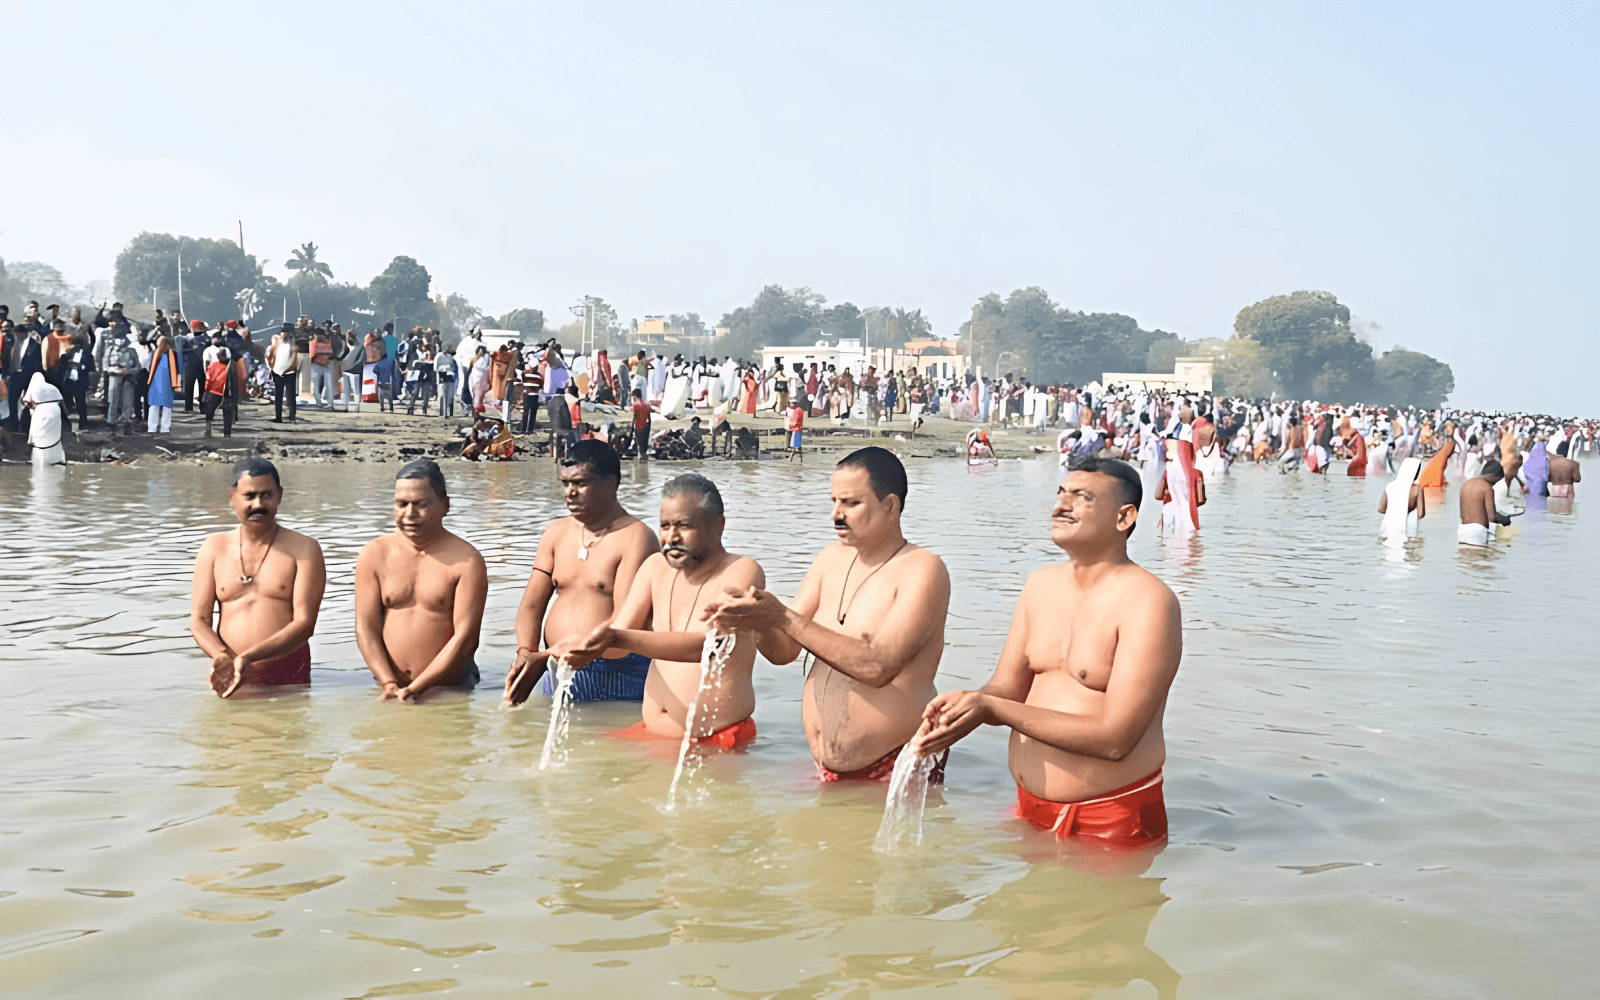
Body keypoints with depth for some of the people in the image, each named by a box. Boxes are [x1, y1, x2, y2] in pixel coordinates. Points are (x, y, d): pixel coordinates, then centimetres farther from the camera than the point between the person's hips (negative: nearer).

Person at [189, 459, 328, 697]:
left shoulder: (304, 548, 5)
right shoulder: (215, 548, 13)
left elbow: (305, 623, -5)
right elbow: (199, 621, 9)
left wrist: (248, 657, -17)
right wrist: (222, 656, -13)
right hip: (229, 678, 2)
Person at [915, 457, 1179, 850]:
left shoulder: (1150, 603, -17)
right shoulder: (1042, 584, 7)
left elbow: (1114, 739, -24)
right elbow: (1007, 688, 8)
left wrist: (992, 708, -24)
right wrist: (965, 704, -17)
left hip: (1113, 824, -6)